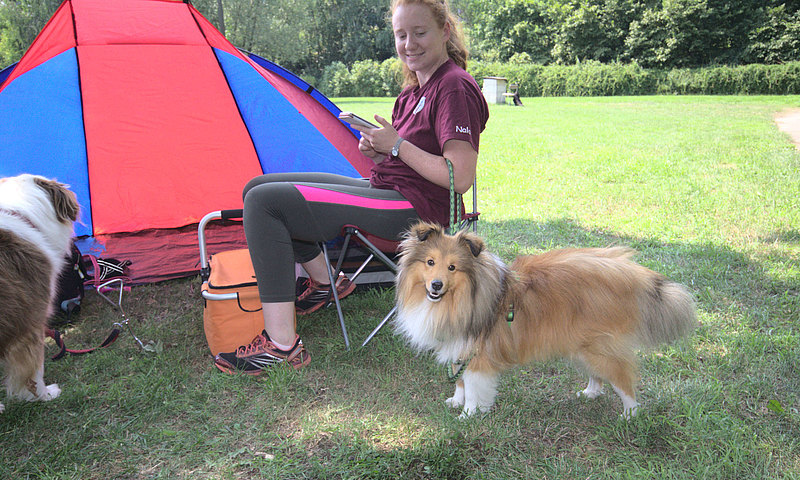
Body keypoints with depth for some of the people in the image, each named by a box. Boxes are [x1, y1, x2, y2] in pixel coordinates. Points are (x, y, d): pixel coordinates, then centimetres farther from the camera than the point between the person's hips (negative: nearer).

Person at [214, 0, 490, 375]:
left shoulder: (455, 87, -13)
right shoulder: (416, 88, 16)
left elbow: (459, 178, -22)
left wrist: (396, 144, -16)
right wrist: (377, 147, 2)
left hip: (414, 209, -10)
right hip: (384, 191, 10)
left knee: (264, 203, -20)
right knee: (258, 188, 10)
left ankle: (281, 345, -18)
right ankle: (325, 281, 20)